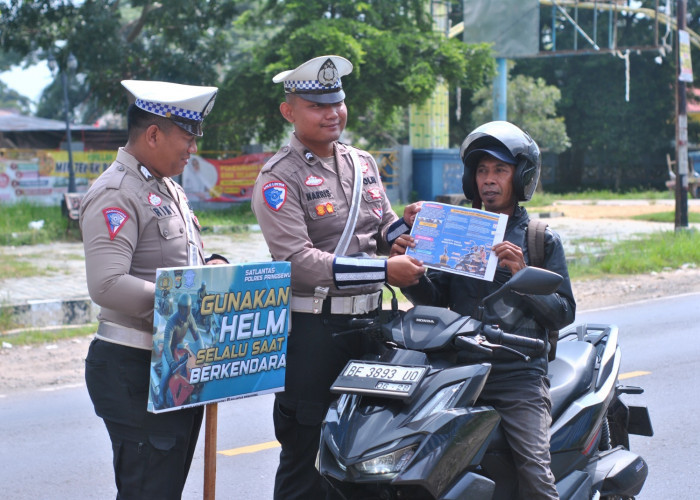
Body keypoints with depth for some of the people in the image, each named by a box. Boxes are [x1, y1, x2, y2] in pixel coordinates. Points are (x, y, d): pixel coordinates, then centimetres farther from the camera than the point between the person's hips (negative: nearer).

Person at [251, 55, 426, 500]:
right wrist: (383, 270, -24)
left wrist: (405, 224, -3)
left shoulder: (364, 164, 15)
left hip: (369, 321, 7)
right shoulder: (279, 178, -8)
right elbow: (297, 259, -20)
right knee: (307, 453, -2)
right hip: (311, 328, -6)